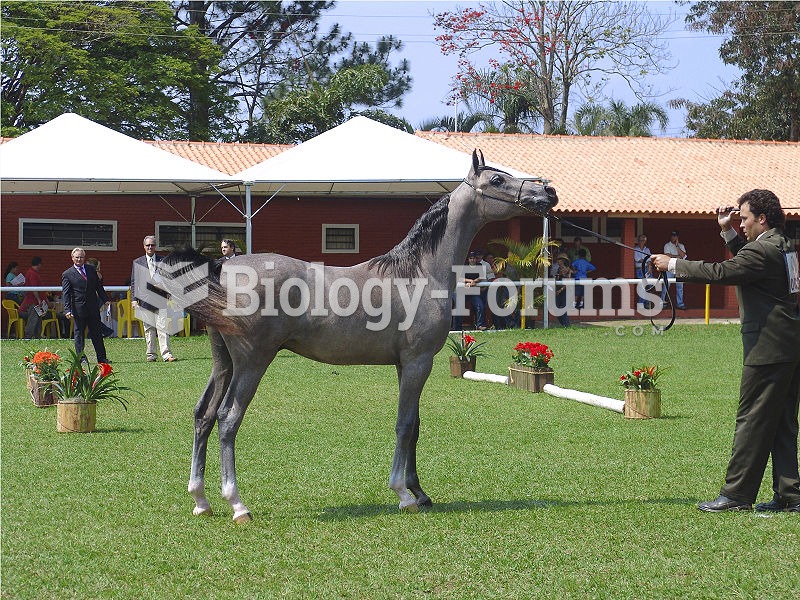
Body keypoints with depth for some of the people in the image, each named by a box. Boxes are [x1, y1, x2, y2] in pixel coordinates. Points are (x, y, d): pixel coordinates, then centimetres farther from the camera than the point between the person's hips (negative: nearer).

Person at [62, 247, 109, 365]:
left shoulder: (91, 269, 11)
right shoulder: (67, 274, -1)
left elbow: (98, 286, 17)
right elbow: (65, 294, -5)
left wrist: (105, 300, 10)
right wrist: (67, 310, -14)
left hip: (93, 307, 3)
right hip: (78, 309, -3)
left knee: (97, 333, 8)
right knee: (79, 333, 2)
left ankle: (102, 358, 13)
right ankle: (81, 358, 8)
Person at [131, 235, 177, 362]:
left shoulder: (163, 261, 10)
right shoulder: (137, 262, 11)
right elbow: (133, 282, 8)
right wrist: (134, 299, -1)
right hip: (145, 300, 1)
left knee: (162, 328, -9)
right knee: (149, 329, 4)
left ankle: (166, 354, -14)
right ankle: (151, 355, 10)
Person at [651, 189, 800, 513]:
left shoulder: (763, 250, -16)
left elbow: (719, 272, -18)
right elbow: (747, 260, 32)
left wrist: (673, 264, -9)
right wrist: (727, 232, 21)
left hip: (768, 350, -10)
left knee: (751, 421, -5)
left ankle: (736, 494, -1)